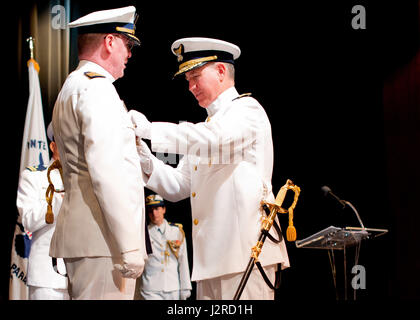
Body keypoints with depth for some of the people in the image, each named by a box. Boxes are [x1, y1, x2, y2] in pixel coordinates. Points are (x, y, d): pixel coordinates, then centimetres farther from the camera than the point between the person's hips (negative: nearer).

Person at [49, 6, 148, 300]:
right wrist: (130, 247, -21)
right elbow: (108, 172, -20)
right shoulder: (97, 87, -10)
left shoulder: (73, 87, 23)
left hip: (82, 238, 10)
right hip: (103, 241, -10)